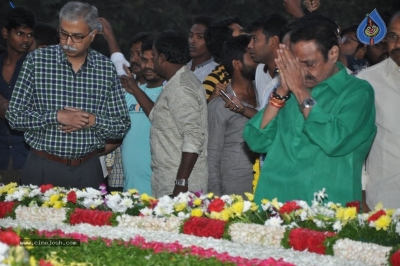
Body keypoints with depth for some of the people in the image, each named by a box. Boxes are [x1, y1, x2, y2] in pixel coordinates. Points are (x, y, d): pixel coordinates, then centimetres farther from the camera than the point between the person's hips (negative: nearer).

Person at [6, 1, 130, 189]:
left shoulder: (106, 68, 1)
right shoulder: (36, 61, -5)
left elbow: (121, 126, 4)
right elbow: (14, 117, -6)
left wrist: (93, 121, -15)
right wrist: (57, 117, -19)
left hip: (88, 170, 2)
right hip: (42, 167, -2)